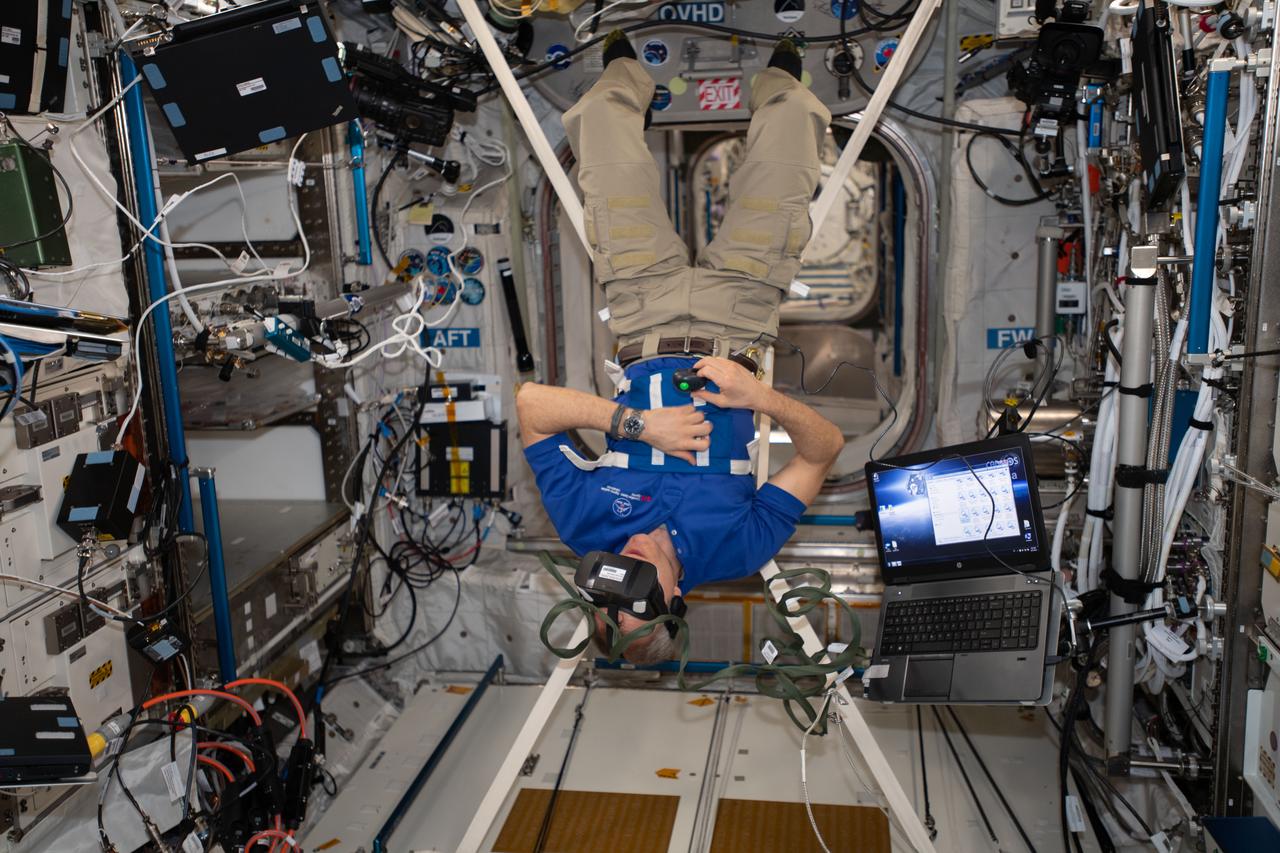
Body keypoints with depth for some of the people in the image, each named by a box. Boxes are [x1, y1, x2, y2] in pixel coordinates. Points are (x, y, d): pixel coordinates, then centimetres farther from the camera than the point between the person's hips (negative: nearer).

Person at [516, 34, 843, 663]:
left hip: (644, 316, 1)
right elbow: (826, 448, -24)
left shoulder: (584, 525, -28)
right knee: (789, 114, 2)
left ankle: (624, 78, 48)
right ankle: (776, 88, 45)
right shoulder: (735, 550, -29)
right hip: (734, 316, 0)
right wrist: (765, 396, -42)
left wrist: (633, 421, -41)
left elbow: (530, 402, -31)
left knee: (607, 116, 6)